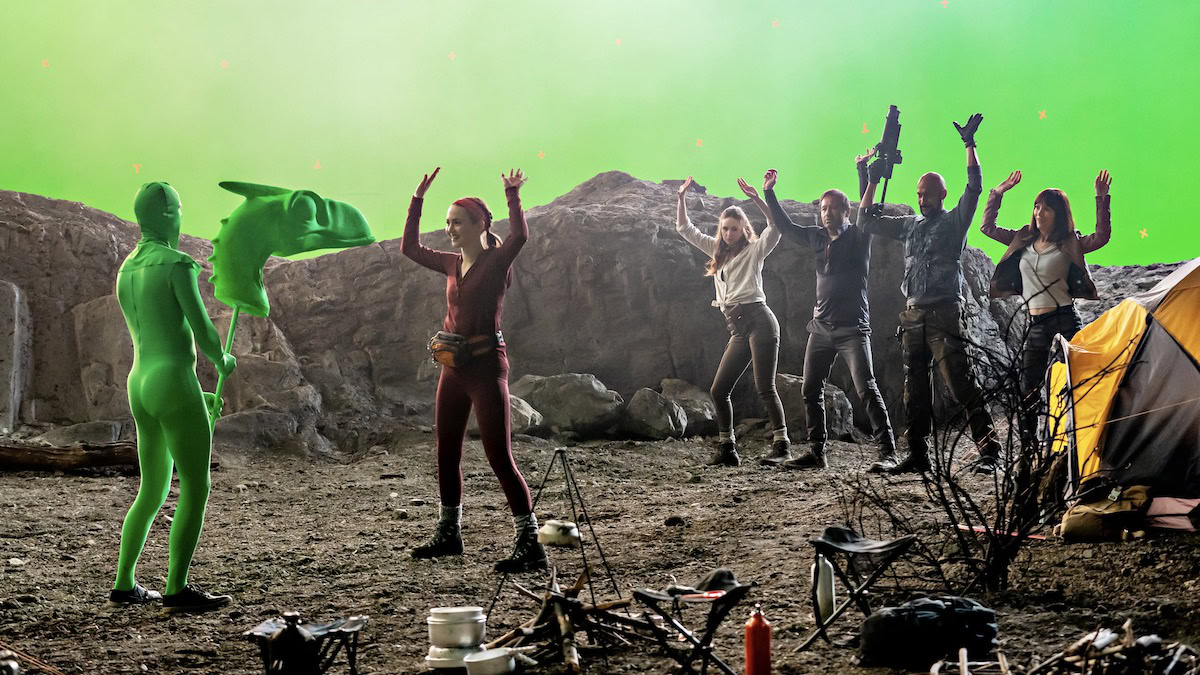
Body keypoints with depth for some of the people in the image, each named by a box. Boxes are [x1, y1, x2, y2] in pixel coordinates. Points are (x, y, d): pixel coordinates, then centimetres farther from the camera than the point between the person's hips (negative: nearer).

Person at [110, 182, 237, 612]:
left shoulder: (126, 272, 14)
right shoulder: (177, 265, -12)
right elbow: (203, 330, -16)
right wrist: (223, 361, 7)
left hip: (140, 385, 9)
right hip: (175, 383, -9)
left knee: (153, 491, 16)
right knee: (196, 487, -3)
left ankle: (124, 585, 17)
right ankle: (177, 589, -5)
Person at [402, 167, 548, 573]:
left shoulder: (496, 260, -8)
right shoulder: (453, 264, 11)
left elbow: (519, 236, -29)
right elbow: (410, 248, 21)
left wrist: (512, 196, -33)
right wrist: (418, 199, 16)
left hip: (486, 365, -8)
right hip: (454, 367, 8)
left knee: (499, 456, -11)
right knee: (447, 453, 14)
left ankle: (530, 545, -9)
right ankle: (449, 533, 29)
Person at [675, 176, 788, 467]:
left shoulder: (754, 250, 2)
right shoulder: (717, 250, 20)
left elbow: (775, 225, -15)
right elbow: (685, 229, 23)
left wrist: (756, 198, -24)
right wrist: (681, 198, 12)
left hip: (758, 320, -7)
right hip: (738, 330, 7)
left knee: (764, 388, -12)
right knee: (719, 390, 3)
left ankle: (781, 445, -9)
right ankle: (727, 449, 9)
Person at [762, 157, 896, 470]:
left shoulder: (858, 237, -1)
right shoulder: (817, 238, 13)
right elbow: (785, 226, 24)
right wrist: (769, 192, 21)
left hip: (852, 328, -6)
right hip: (821, 327, 6)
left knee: (866, 389, -12)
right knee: (811, 391, 5)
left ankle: (888, 451, -10)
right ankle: (816, 453, 11)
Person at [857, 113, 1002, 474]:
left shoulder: (955, 221, 3)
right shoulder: (910, 225, 18)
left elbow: (974, 187, -10)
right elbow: (866, 221, 22)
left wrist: (969, 144, -13)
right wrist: (873, 182, 13)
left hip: (944, 313, -6)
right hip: (913, 315, 6)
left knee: (962, 384, -12)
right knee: (915, 390, 8)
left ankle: (988, 451, -12)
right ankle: (917, 455, 13)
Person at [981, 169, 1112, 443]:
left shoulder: (1069, 245, 1)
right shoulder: (1023, 241, 14)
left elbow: (1101, 237, -14)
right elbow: (988, 227, 21)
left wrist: (1101, 200, -21)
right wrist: (997, 194, 12)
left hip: (1064, 321, -5)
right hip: (1035, 326, 5)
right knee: (1027, 389, 3)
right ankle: (1028, 446, 10)